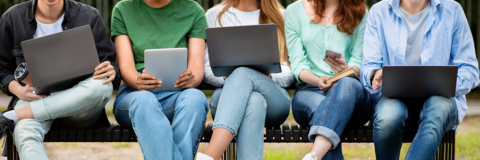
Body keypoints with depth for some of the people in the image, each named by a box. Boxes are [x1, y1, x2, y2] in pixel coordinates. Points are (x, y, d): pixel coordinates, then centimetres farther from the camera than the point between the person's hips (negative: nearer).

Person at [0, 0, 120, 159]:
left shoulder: (90, 16, 6)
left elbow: (108, 63, 7)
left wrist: (111, 71, -18)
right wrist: (19, 91, -10)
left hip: (77, 101, 1)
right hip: (33, 99, -1)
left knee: (101, 85, -34)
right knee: (25, 133, -36)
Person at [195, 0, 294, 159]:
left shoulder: (280, 16, 17)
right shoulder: (214, 16, 17)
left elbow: (289, 72, 11)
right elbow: (207, 69, 10)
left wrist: (268, 76, -11)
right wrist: (227, 77, -13)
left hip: (273, 99, 0)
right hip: (225, 96, 0)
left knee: (244, 73, -36)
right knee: (254, 101, -37)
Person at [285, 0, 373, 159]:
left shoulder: (359, 13, 14)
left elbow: (359, 62, 6)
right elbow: (297, 64, 4)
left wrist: (347, 70, -19)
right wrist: (318, 80, -18)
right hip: (309, 90, 0)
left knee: (346, 84, -38)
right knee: (319, 107, -37)